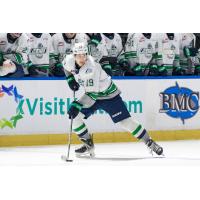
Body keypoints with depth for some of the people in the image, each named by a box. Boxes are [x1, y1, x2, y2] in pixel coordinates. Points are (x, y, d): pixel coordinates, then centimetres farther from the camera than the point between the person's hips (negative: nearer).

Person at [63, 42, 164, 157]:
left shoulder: (92, 68, -35)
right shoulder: (70, 60, -14)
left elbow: (93, 94, -38)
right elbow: (66, 66, 14)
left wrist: (77, 106, -44)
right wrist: (71, 79, 0)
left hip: (109, 95, -7)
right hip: (92, 95, 7)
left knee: (125, 121, -10)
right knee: (74, 116, -8)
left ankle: (150, 143, 1)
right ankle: (88, 145, 7)